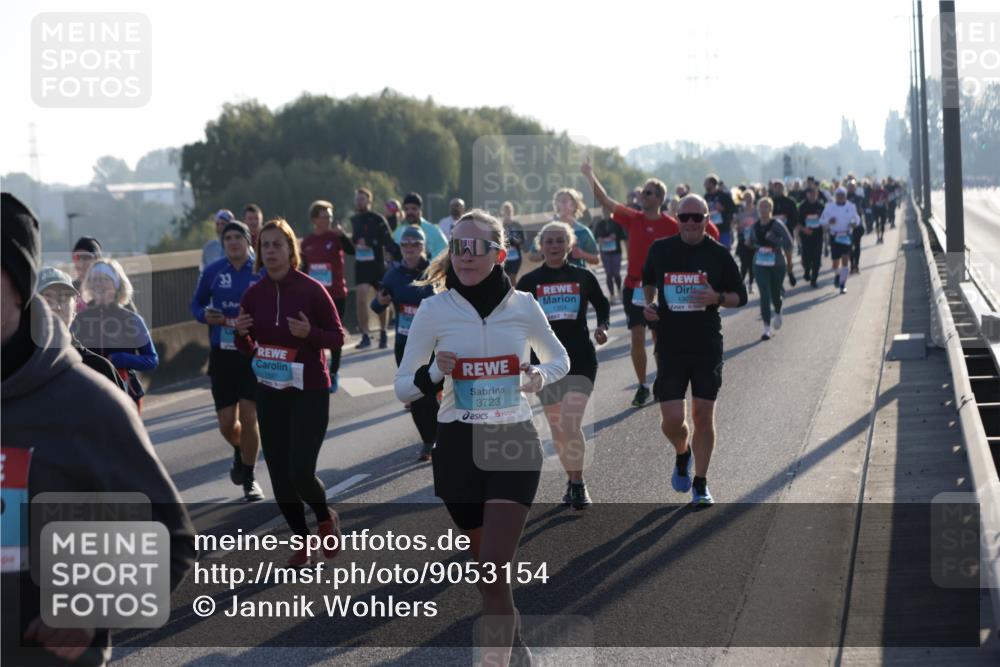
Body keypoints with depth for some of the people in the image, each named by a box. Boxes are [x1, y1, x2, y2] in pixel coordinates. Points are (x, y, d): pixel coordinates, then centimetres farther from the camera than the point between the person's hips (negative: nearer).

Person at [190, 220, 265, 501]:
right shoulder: (212, 272, 2)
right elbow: (196, 303, 12)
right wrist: (205, 315, -9)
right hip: (222, 354, 2)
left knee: (249, 417, -7)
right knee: (227, 424, 4)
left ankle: (249, 479, 11)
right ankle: (239, 452, 40)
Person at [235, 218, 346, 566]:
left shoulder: (311, 290, -10)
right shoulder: (253, 295, 1)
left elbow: (338, 338, -5)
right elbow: (249, 350, 10)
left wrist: (309, 333, -23)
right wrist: (241, 333, -11)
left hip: (310, 393, -4)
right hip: (270, 393, 4)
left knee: (300, 471, -13)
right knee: (279, 476, 6)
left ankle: (325, 519, 18)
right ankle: (302, 542, 24)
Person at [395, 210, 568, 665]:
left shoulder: (523, 305, -2)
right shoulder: (434, 309, -4)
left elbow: (560, 359, 15)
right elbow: (402, 389, 2)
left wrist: (540, 377, -7)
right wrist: (433, 375, -19)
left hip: (514, 444, -2)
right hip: (458, 448, 2)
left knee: (492, 573, -15)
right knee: (488, 567, 16)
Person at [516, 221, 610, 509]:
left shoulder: (583, 277, 3)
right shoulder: (530, 281, 3)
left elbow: (602, 305, 17)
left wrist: (603, 326, -2)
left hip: (580, 359, -2)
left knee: (571, 424, -16)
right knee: (557, 427, 10)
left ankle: (578, 485, -6)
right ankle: (573, 480, 27)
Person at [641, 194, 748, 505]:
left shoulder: (719, 254, -1)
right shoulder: (660, 249, 2)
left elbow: (740, 296, 5)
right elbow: (648, 280, 21)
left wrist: (717, 298, -15)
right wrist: (650, 302, 1)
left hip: (708, 347, 0)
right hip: (670, 347, 0)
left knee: (703, 414, 2)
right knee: (672, 419, -7)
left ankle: (700, 485, 16)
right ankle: (682, 454, 28)